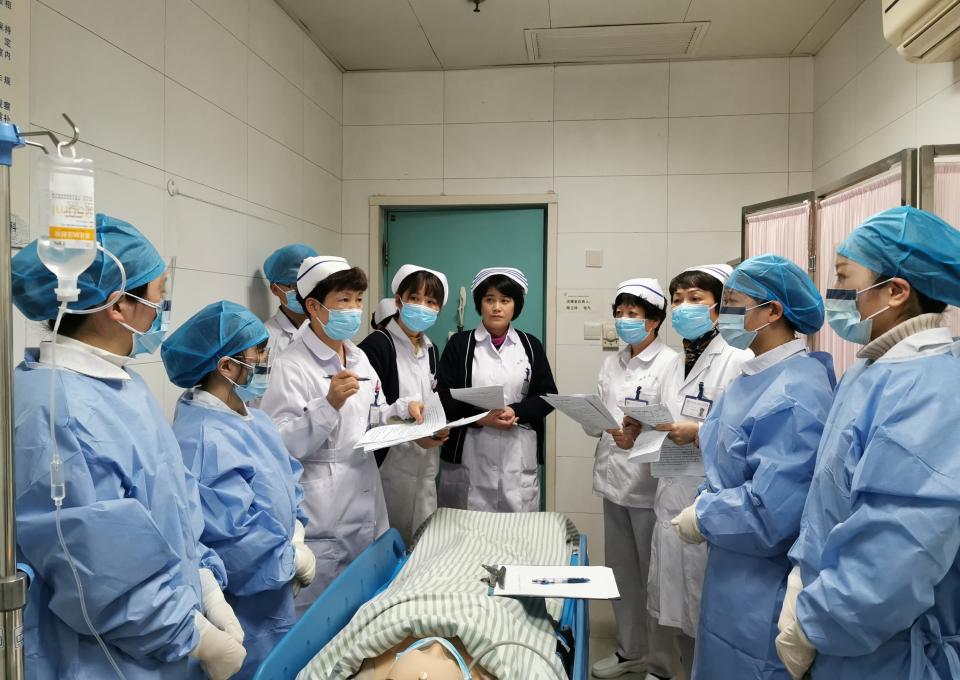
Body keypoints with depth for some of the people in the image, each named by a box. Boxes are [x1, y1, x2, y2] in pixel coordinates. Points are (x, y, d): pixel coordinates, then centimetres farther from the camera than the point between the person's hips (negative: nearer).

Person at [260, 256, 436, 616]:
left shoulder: (359, 358, 12)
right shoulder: (292, 366, -14)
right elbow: (280, 447, -21)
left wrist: (403, 408, 5)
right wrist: (329, 404, -30)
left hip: (366, 504, 8)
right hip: (322, 520, -8)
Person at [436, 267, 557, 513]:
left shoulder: (531, 346, 11)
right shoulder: (459, 344, 6)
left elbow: (547, 395, 6)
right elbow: (444, 396, 0)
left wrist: (515, 412, -12)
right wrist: (480, 417, -15)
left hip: (519, 456, 1)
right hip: (468, 456, -1)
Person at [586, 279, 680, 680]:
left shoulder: (669, 364, -10)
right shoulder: (612, 364, 11)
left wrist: (639, 439, -31)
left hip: (649, 484, -7)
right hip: (614, 480, 7)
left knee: (653, 575, 4)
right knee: (622, 571, 17)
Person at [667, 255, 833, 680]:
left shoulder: (794, 397, -25)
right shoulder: (753, 378, 5)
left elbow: (771, 513, -28)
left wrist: (701, 518, -13)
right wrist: (707, 499, 1)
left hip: (764, 594, -9)